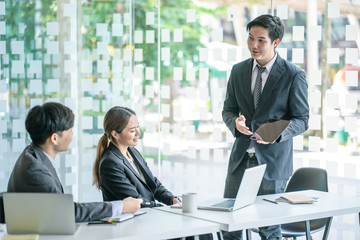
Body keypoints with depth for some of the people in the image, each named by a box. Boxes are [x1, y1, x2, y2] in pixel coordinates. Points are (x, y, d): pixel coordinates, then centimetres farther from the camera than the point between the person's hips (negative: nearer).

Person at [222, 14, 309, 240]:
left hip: (273, 161, -4)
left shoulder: (294, 75, -7)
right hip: (241, 158, 4)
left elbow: (302, 120, -4)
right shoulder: (238, 71, 7)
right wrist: (235, 122, -11)